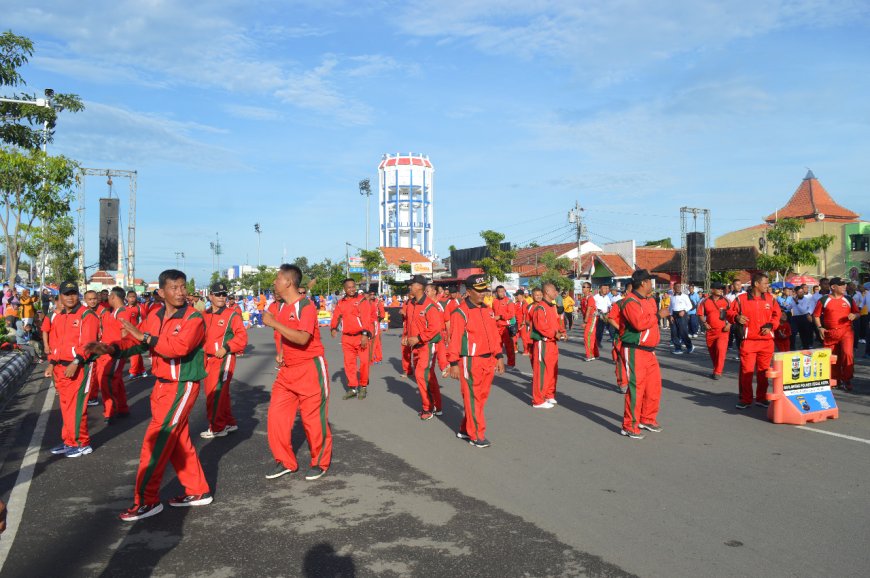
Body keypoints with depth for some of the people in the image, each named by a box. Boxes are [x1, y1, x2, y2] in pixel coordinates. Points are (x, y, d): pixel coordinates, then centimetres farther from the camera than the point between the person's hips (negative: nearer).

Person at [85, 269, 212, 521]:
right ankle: (198, 491, 29)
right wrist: (112, 348, -15)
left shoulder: (194, 319, -17)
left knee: (155, 442, -6)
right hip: (162, 385, 8)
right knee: (178, 441, 16)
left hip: (182, 387, -8)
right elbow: (136, 341, 3)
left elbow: (179, 347, -32)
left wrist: (145, 337, -31)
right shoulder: (155, 316, 6)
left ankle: (147, 501, 6)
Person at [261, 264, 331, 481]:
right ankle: (284, 461, 18)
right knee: (276, 416, 4)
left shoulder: (306, 306, -16)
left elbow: (302, 338, -30)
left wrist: (273, 323, -27)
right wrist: (281, 353, 13)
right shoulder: (282, 307, 10)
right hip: (287, 370, 8)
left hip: (310, 369, -8)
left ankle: (320, 463, 19)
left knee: (313, 419, 1)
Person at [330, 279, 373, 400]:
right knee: (349, 363, 7)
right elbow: (335, 317, 8)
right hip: (347, 337, 4)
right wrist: (333, 328, -13)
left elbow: (366, 318, -12)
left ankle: (363, 387, 12)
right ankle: (353, 387, 17)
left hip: (361, 336, -4)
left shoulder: (362, 300, -4)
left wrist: (365, 334, -21)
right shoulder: (341, 303, 10)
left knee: (364, 361, -5)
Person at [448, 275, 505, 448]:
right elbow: (454, 340, -13)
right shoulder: (460, 313, -11)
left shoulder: (488, 310, 12)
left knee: (482, 397, 14)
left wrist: (499, 357, 14)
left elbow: (495, 335, 16)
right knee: (473, 398, 1)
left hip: (488, 361, 8)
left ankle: (465, 429, 28)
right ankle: (476, 435, 11)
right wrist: (454, 364, -15)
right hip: (471, 362, -8)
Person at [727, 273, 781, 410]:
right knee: (746, 370, -3)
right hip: (748, 340, -3)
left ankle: (761, 398, 21)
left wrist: (770, 326, -2)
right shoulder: (741, 299, -2)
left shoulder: (770, 298, 8)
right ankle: (745, 399, 8)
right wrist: (736, 317, -17)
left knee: (763, 370, 9)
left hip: (766, 341, 3)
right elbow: (730, 312, 4)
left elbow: (777, 314, 14)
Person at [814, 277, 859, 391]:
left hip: (846, 331, 0)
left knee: (847, 353, -18)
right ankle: (835, 380, 23)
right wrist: (819, 327, -6)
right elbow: (816, 315, 6)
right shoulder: (823, 300, 1)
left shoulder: (848, 299, 8)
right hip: (829, 333, 0)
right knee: (832, 357, 6)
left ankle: (846, 380, -5)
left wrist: (854, 316, -8)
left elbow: (857, 313, 15)